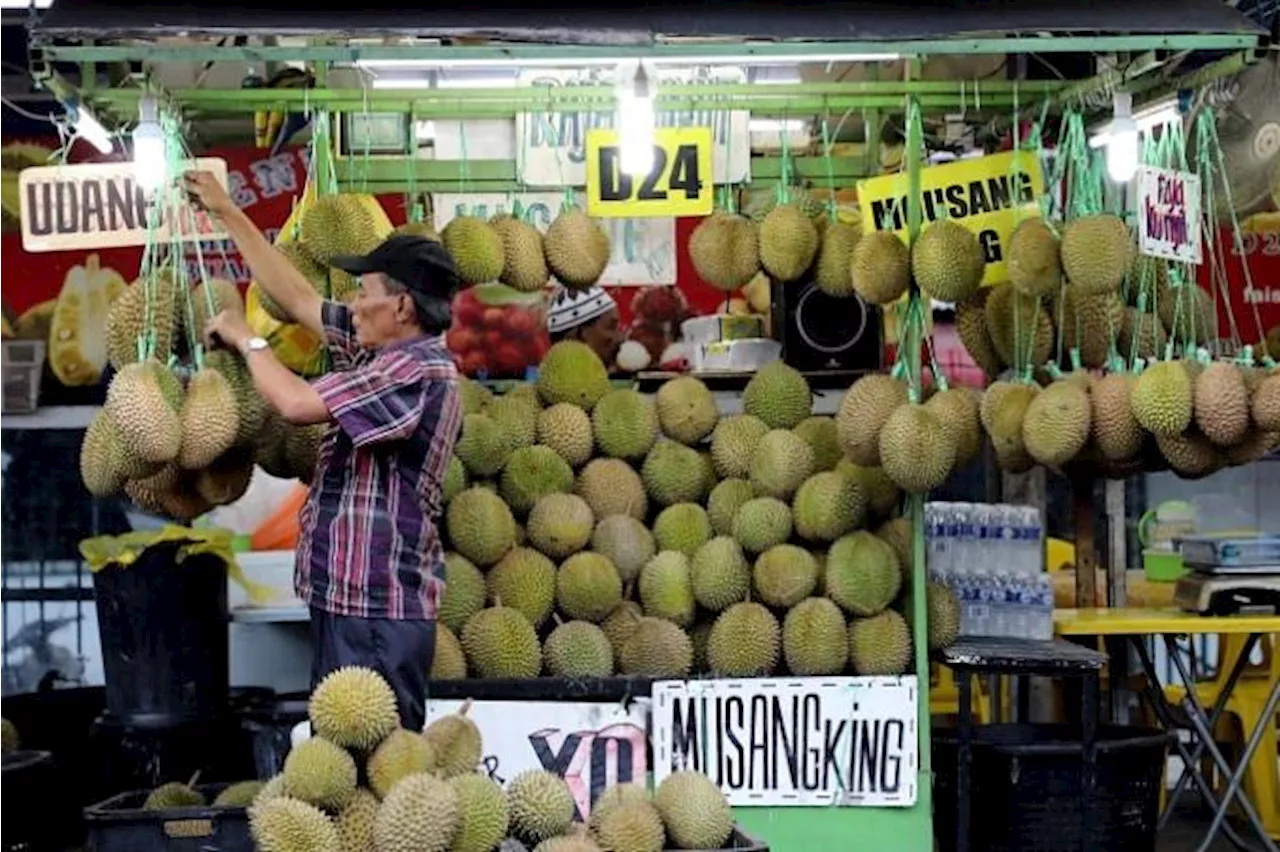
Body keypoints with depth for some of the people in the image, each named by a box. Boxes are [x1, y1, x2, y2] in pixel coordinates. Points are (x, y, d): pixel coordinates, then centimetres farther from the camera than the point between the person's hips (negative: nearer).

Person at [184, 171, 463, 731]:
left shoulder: (417, 370, -17)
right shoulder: (378, 350, 12)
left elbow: (296, 403, -20)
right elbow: (297, 297, 20)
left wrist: (246, 340, -1)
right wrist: (227, 213, 23)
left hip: (379, 608, -10)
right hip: (348, 596, 10)